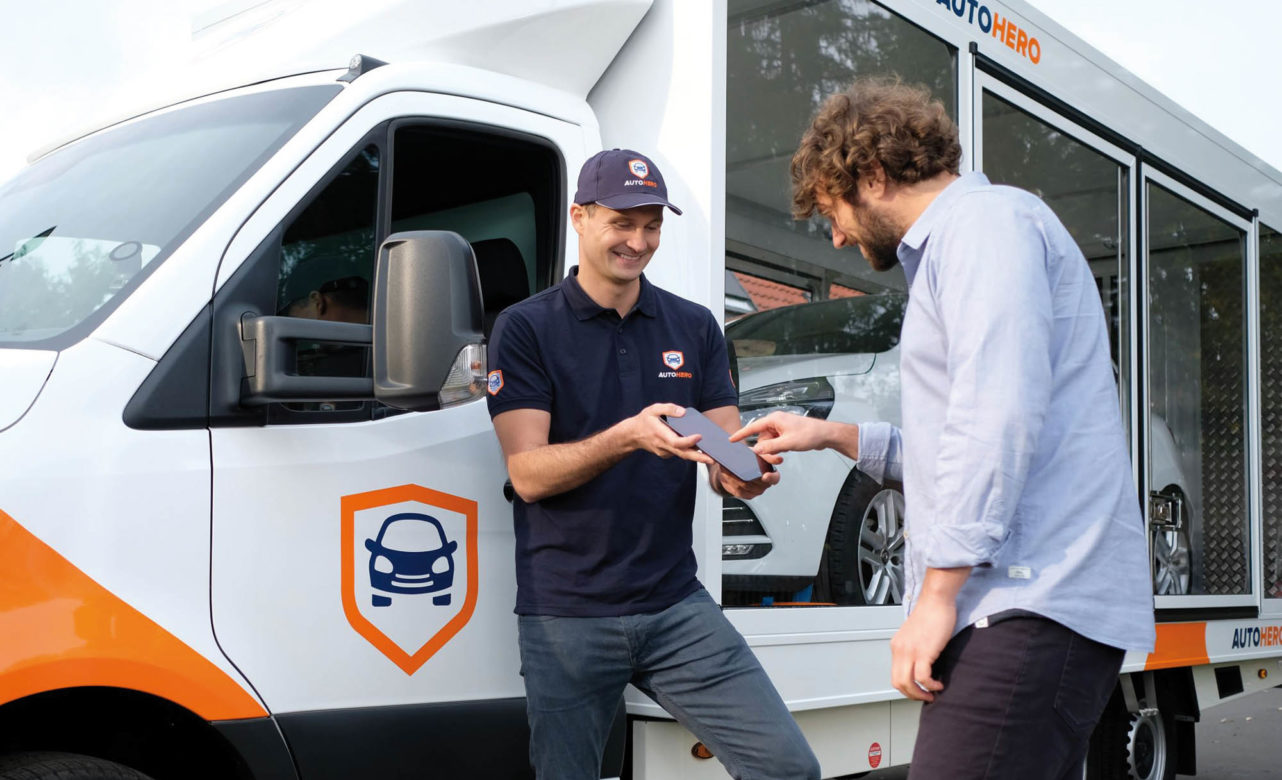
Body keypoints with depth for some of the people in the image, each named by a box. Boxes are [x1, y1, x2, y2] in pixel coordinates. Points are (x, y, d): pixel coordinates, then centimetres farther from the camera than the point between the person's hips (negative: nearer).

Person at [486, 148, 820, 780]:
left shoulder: (694, 327, 10)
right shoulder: (525, 328, -1)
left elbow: (726, 457, 8)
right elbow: (528, 473, -10)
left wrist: (741, 474, -17)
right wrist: (630, 436, -26)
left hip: (677, 606, 3)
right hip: (566, 617, -2)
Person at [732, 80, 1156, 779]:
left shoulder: (987, 218, -4)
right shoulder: (948, 247, 29)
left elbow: (1000, 417, -19)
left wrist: (938, 593, -20)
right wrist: (831, 435, 31)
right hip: (1017, 608, 10)